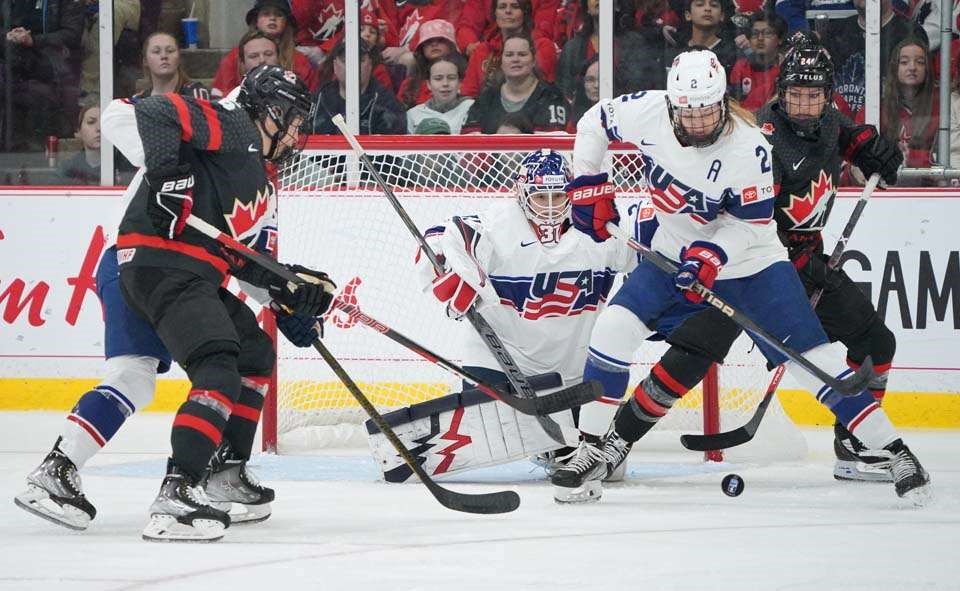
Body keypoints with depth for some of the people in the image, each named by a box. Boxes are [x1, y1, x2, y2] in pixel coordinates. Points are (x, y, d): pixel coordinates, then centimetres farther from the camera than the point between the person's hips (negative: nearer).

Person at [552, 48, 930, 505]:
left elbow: (752, 222, -19)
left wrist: (713, 255, -34)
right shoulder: (648, 112, -18)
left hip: (750, 261, -3)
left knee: (809, 357, -9)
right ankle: (593, 450, -5)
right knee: (615, 328, -16)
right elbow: (594, 122, 1)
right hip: (675, 254, 3)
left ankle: (893, 451, -2)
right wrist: (587, 185, -5)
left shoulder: (749, 147, -27)